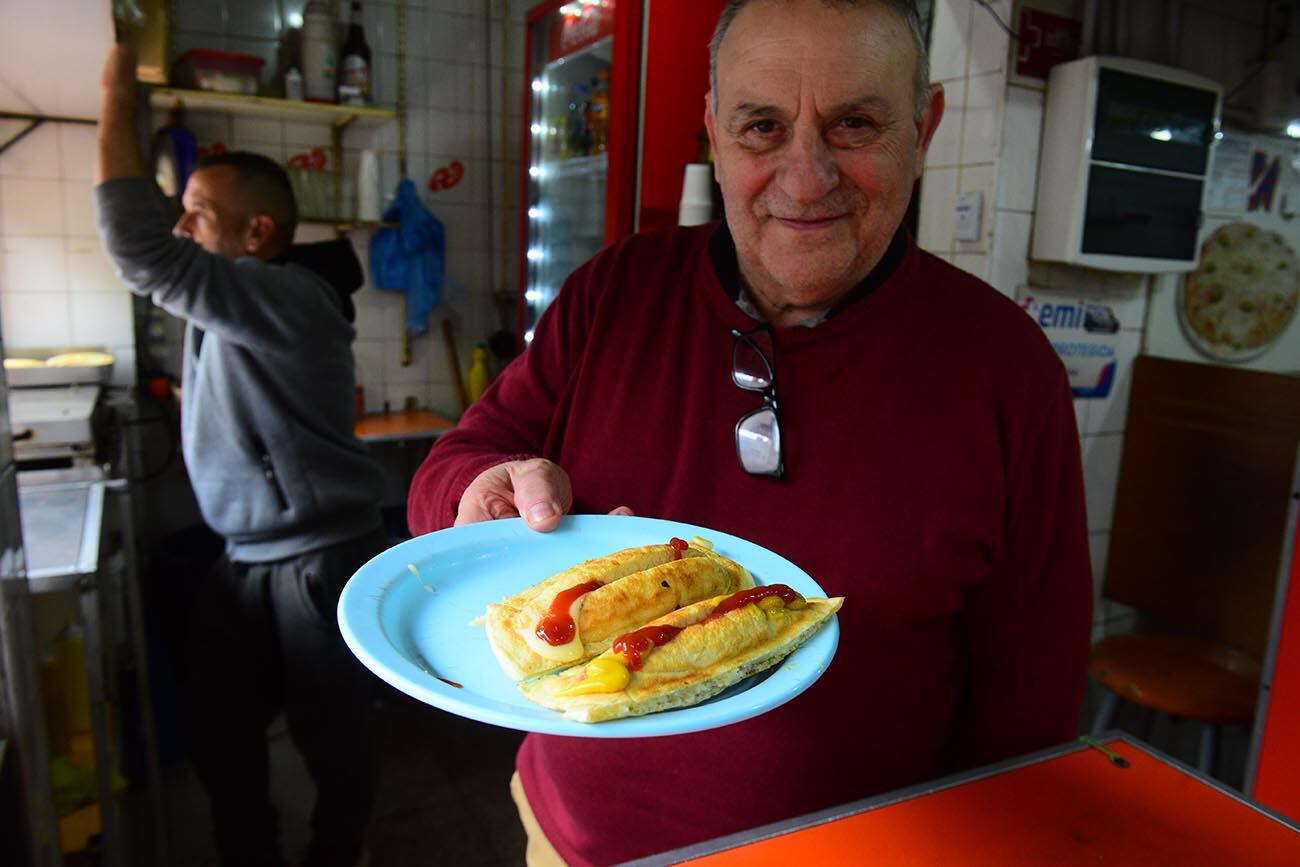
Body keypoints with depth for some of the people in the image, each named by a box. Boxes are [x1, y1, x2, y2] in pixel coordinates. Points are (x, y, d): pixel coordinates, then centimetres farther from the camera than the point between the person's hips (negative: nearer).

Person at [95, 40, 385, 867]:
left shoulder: (292, 300, -22)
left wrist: (118, 102, -20)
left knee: (333, 738, 10)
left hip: (321, 563, -9)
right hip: (243, 562, 9)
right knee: (218, 733, 16)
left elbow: (142, 250, -28)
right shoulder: (224, 306, 8)